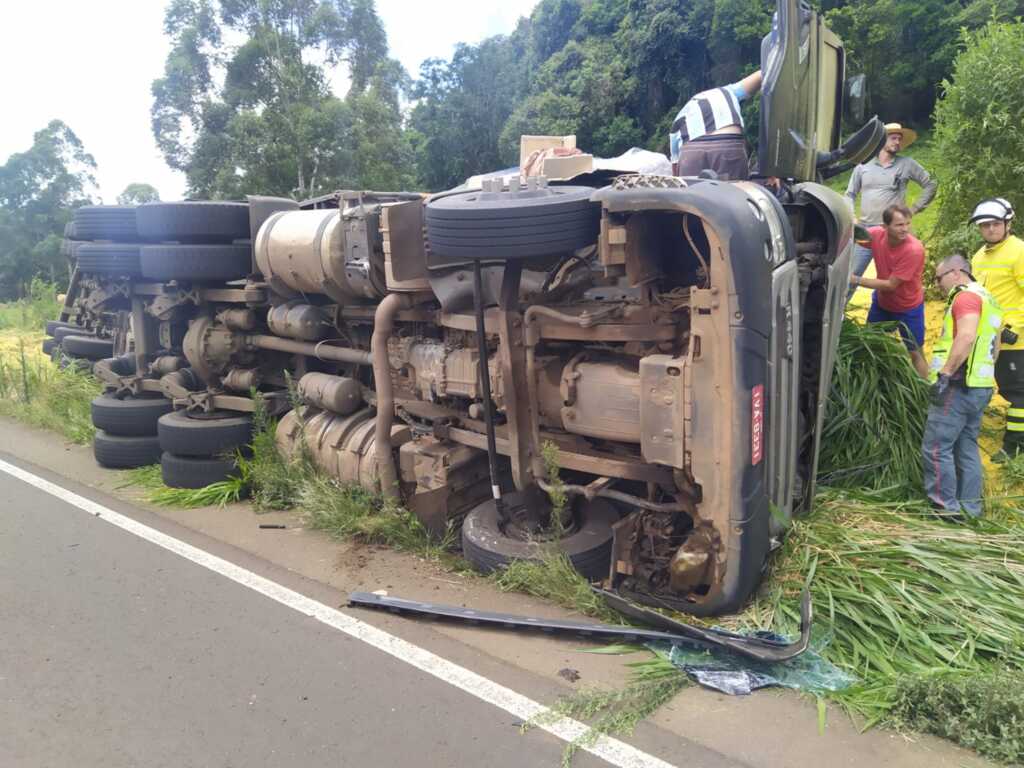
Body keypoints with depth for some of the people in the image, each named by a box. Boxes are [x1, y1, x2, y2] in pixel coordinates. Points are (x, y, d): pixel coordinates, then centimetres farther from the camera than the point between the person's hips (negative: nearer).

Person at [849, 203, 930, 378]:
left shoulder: (914, 249, -33)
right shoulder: (877, 234, -20)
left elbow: (891, 285, -28)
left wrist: (857, 280, -27)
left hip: (908, 308, -5)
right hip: (881, 302, 5)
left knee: (915, 354, 7)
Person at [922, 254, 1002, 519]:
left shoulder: (966, 296, -10)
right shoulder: (988, 299, 23)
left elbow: (966, 337, -24)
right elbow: (994, 347, 25)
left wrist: (944, 375, -24)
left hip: (959, 386, -10)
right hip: (980, 387, 10)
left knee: (936, 447, -7)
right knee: (967, 447, 13)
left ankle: (945, 507, -4)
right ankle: (970, 506, 17)